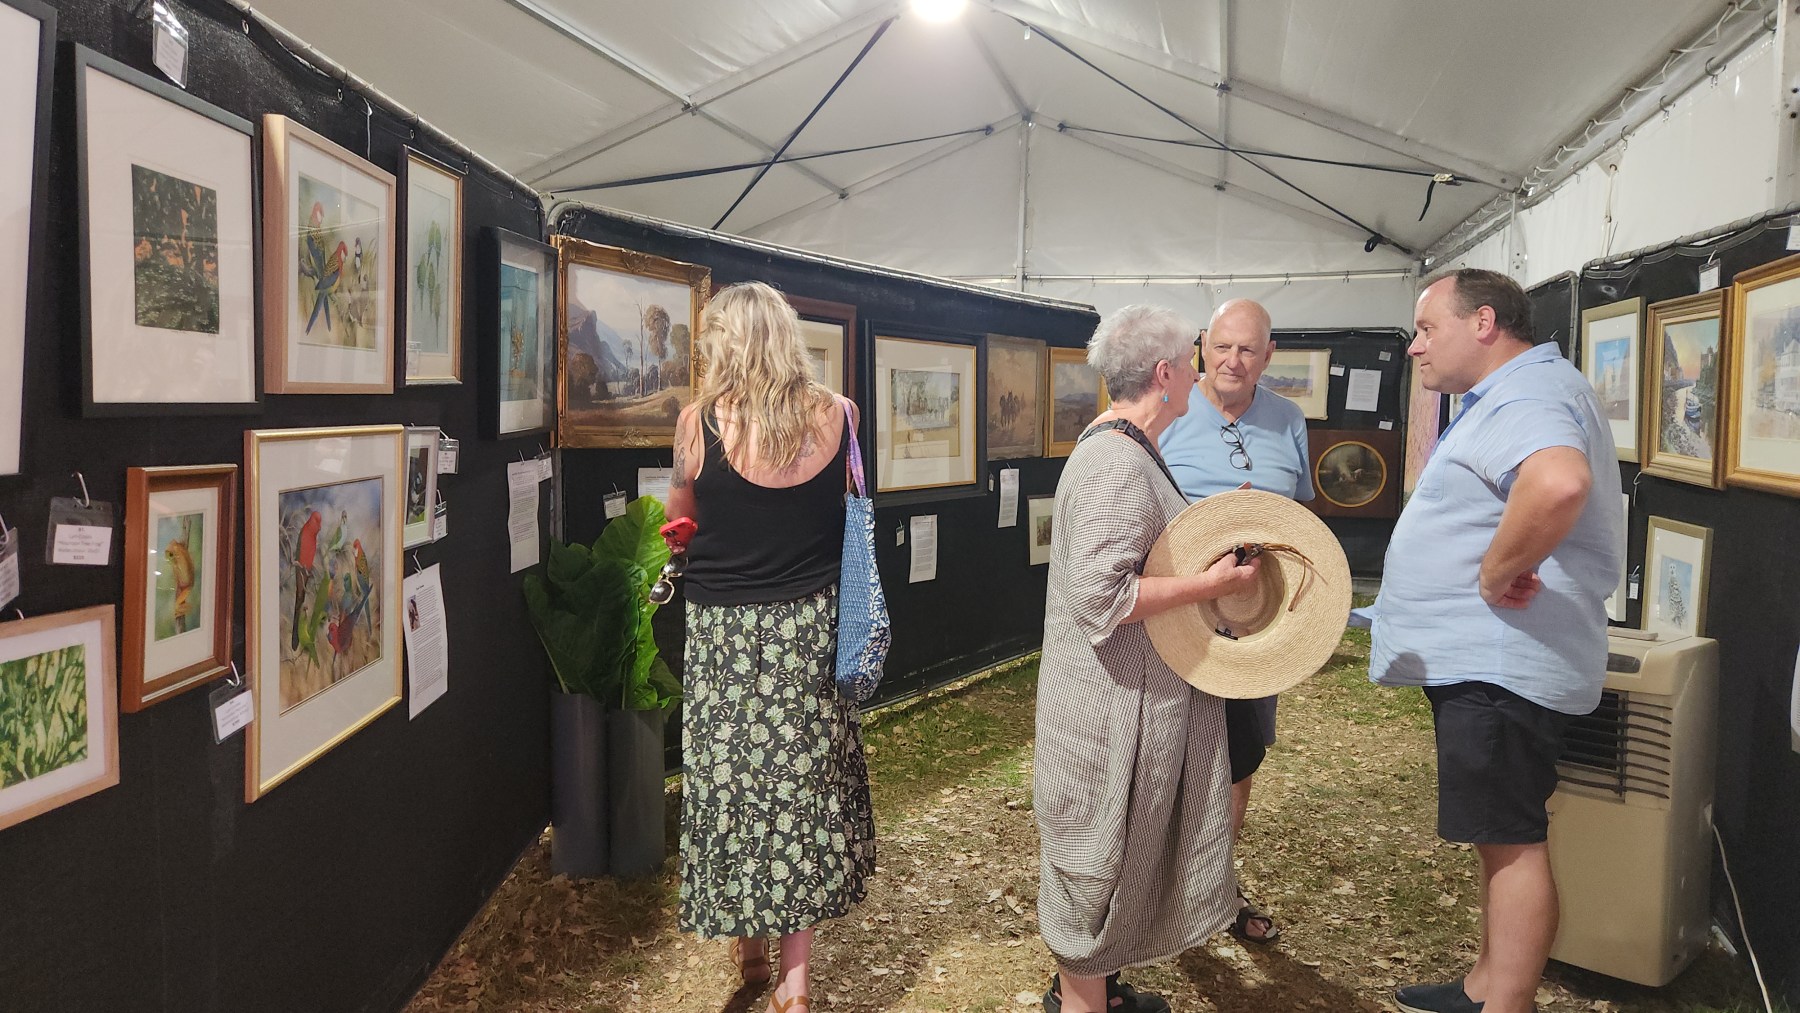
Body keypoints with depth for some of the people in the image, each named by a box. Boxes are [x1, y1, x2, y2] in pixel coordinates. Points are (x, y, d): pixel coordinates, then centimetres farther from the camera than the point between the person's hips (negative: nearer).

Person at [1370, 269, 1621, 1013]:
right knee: (1501, 835, 17)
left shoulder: (1527, 393, -18)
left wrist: (1495, 573, -28)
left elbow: (1558, 484, -40)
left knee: (1511, 840, -3)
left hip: (1499, 665, -11)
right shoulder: (1515, 394, 18)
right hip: (1481, 662, 11)